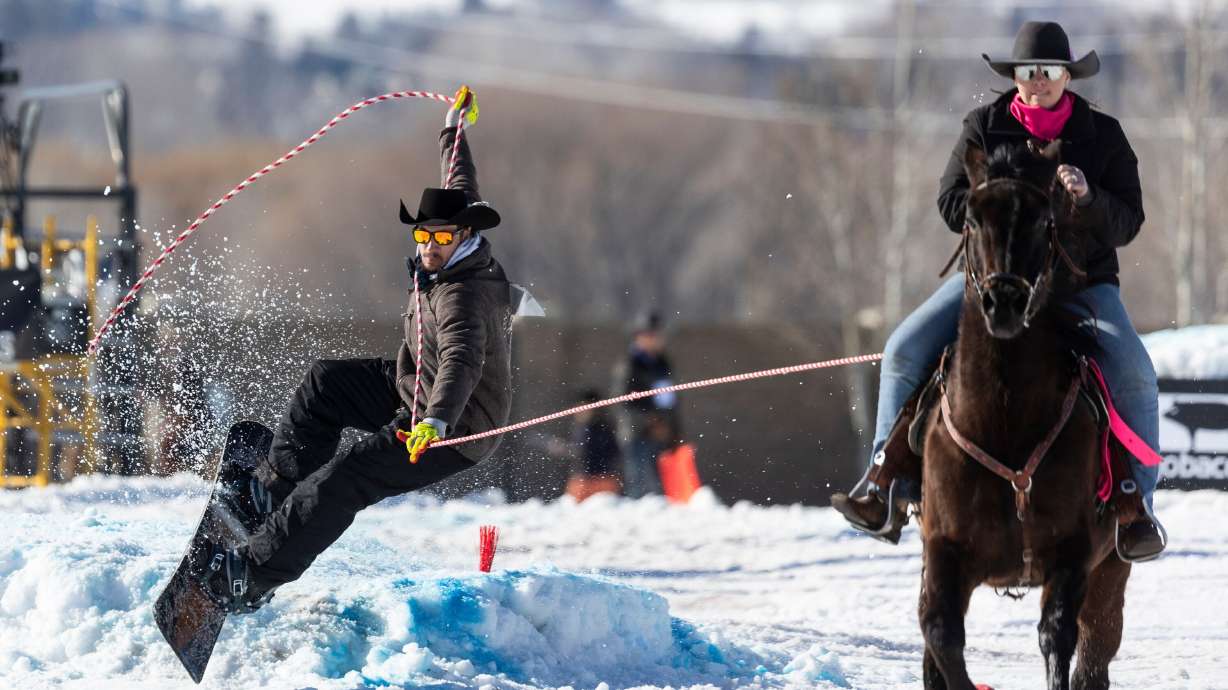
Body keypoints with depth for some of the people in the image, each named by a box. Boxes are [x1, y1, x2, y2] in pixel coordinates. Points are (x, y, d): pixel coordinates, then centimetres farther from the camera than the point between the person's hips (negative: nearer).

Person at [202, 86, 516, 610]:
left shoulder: (464, 295, -31)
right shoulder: (459, 251, -3)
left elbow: (461, 361, -48)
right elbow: (461, 191, 17)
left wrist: (436, 421, -65)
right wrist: (455, 127, 33)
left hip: (453, 430, -11)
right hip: (422, 397, 11)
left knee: (337, 484, -20)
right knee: (325, 382, 17)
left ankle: (255, 578, -19)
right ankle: (276, 489, 19)